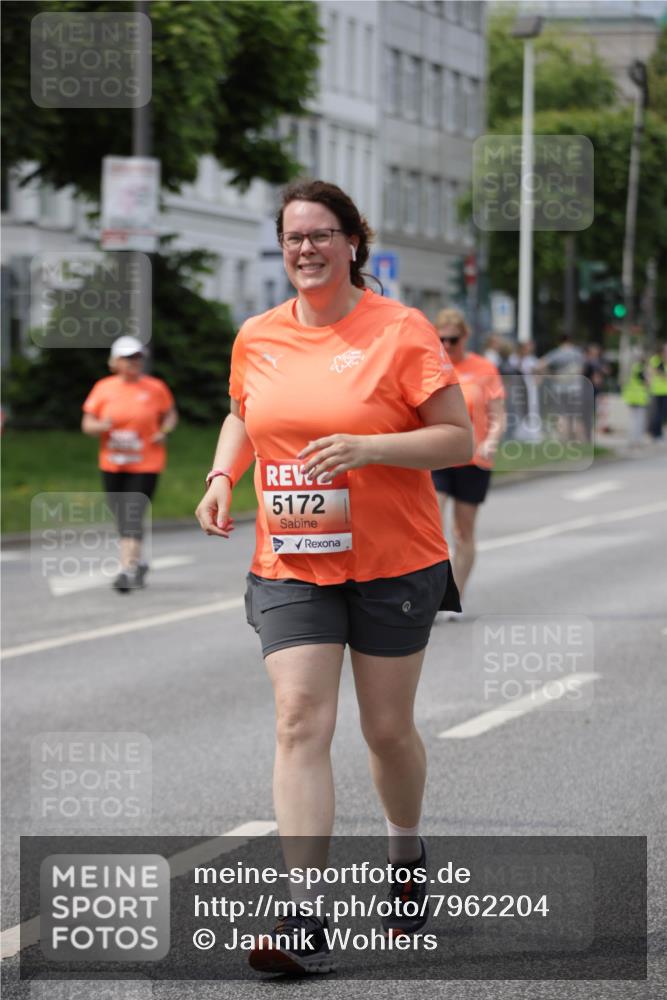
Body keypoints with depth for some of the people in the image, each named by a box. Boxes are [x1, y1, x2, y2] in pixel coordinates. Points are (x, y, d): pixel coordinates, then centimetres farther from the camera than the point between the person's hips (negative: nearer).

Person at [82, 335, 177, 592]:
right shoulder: (104, 388, 1)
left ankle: (127, 571, -15)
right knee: (122, 518, 11)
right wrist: (101, 426, -19)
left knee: (133, 516, -14)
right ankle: (138, 563, 32)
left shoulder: (155, 388, -2)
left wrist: (164, 431, -9)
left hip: (145, 466, -3)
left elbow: (170, 415, 12)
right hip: (113, 465, 3)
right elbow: (87, 424, 3)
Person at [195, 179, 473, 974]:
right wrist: (223, 476, 5)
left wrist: (368, 447, -22)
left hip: (393, 561, -2)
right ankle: (305, 918, -14)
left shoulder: (401, 330, -8)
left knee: (387, 728, 8)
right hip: (289, 565, 2)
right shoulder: (256, 338, 5)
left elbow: (457, 439, -8)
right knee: (300, 722, -10)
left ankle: (406, 854, 38)